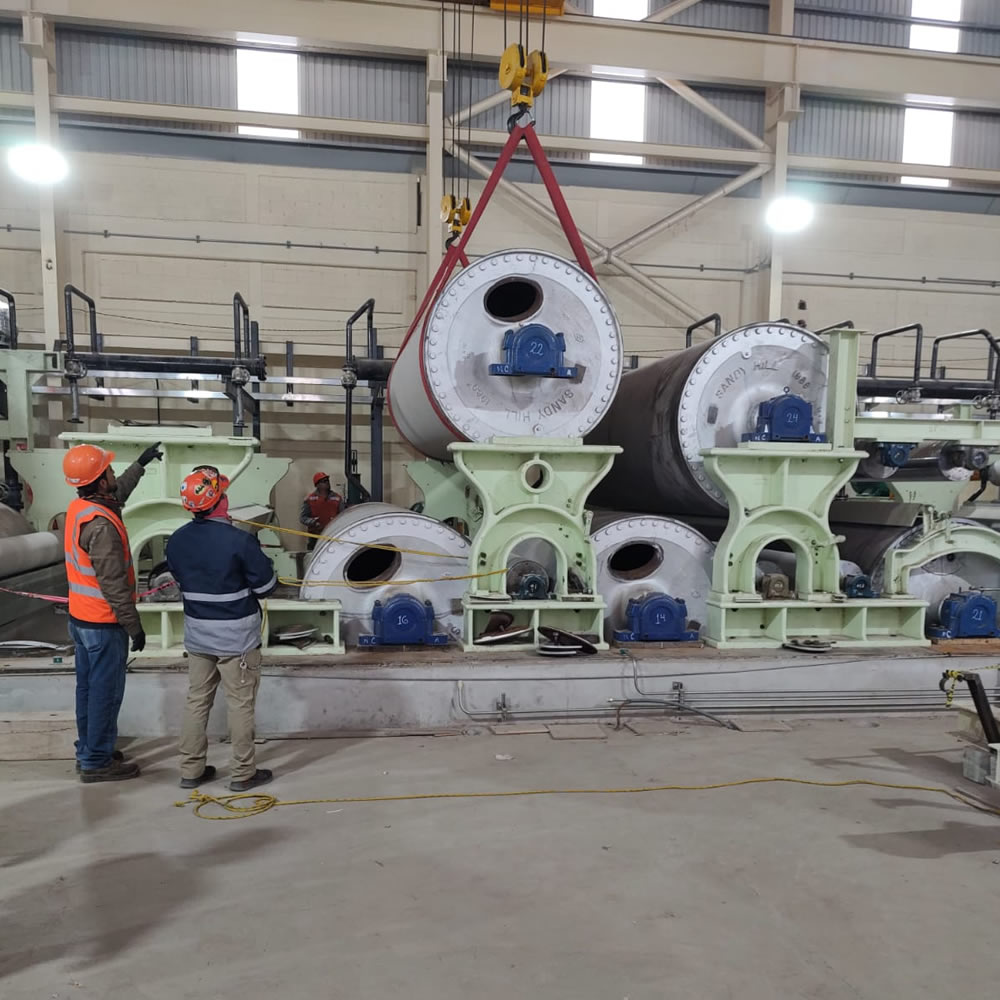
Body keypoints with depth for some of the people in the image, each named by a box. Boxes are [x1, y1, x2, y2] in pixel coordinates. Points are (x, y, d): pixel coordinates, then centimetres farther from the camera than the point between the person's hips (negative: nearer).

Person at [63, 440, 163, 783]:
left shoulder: (79, 507, 2)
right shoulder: (100, 525, -27)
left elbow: (117, 494, 26)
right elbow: (113, 584, -25)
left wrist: (141, 464, 33)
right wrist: (134, 626, -17)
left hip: (81, 618, 10)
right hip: (103, 624, -10)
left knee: (88, 687, 19)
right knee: (105, 692, 3)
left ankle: (88, 750, 33)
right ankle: (97, 763, 15)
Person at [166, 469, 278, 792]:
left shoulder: (177, 540, -3)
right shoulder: (240, 541, -23)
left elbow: (182, 580, 11)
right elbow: (266, 586, -14)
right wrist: (254, 554, 4)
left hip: (197, 635, 6)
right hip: (236, 637, -6)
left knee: (197, 701, 17)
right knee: (240, 705, 7)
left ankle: (191, 770, 27)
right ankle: (243, 773, 18)